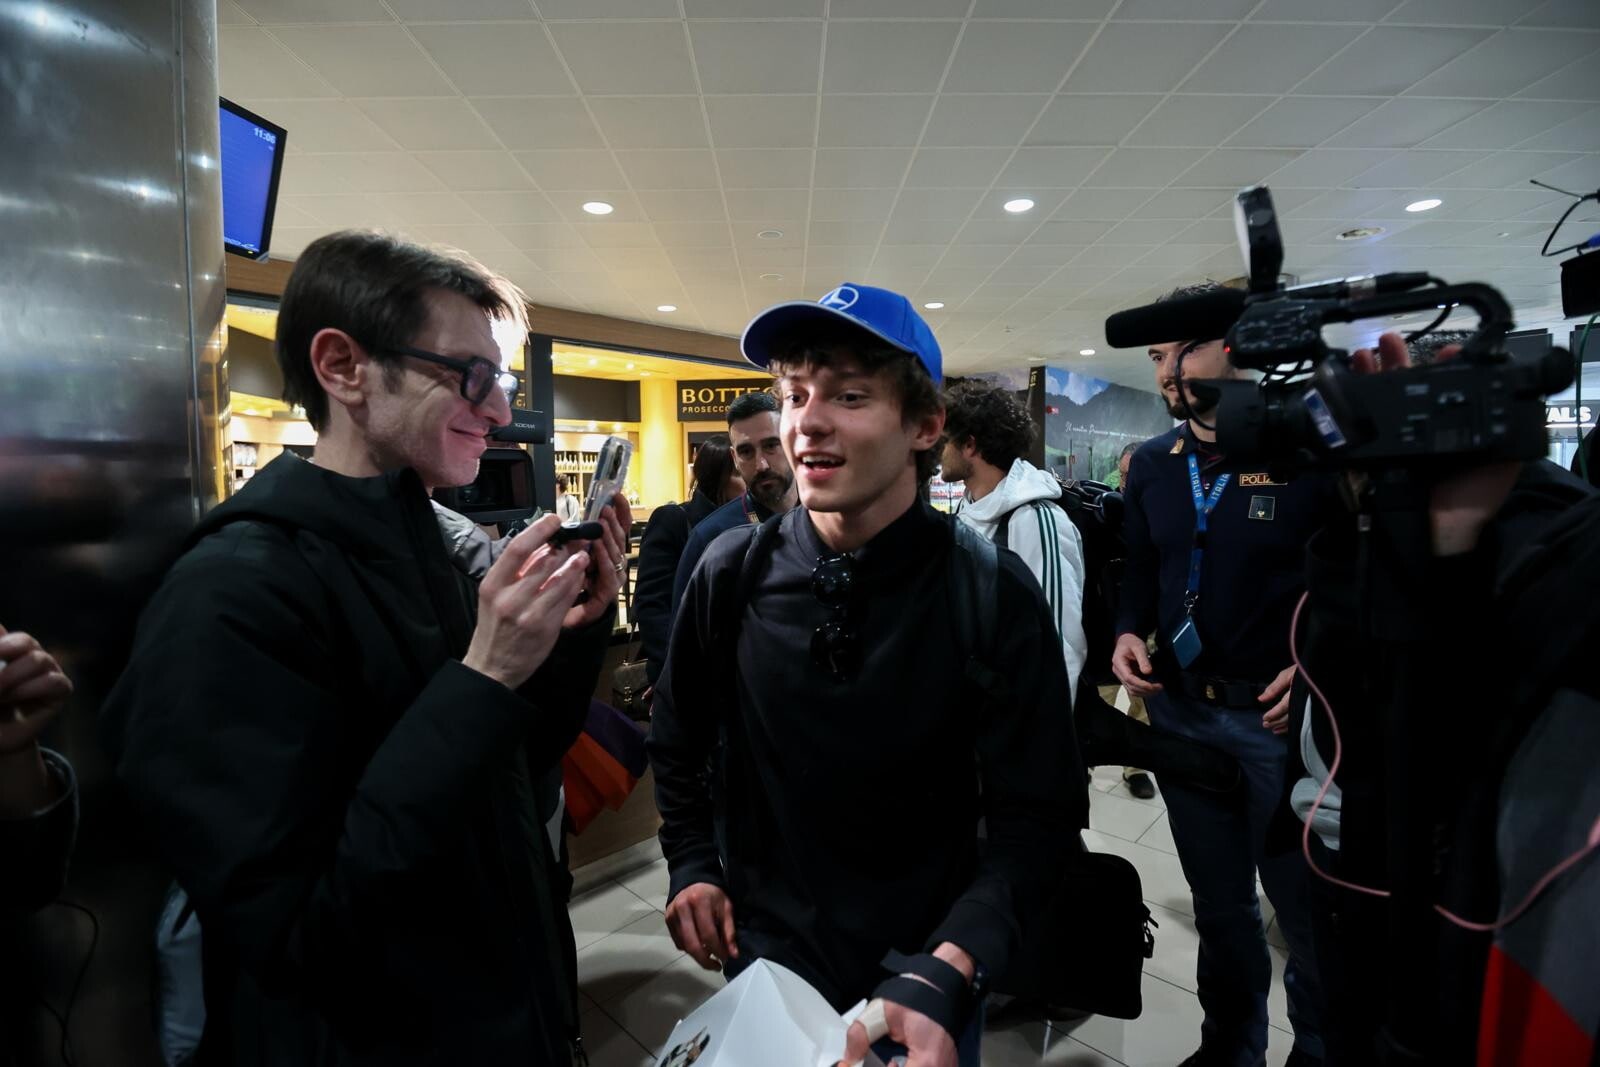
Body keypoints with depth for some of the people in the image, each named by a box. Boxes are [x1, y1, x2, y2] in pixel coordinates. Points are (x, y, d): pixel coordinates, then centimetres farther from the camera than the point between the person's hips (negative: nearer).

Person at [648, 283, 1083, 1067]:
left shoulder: (994, 594, -19)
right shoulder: (733, 571, -12)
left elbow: (1038, 816, -17)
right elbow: (678, 740, 4)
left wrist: (946, 973, -29)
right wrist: (691, 866, -3)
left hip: (925, 974, -1)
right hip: (765, 954, 2)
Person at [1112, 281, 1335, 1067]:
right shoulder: (1152, 466, 4)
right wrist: (1129, 632, -5)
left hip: (1278, 713, -4)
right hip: (1180, 709, 5)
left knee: (1304, 903, 14)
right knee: (1216, 900, 21)